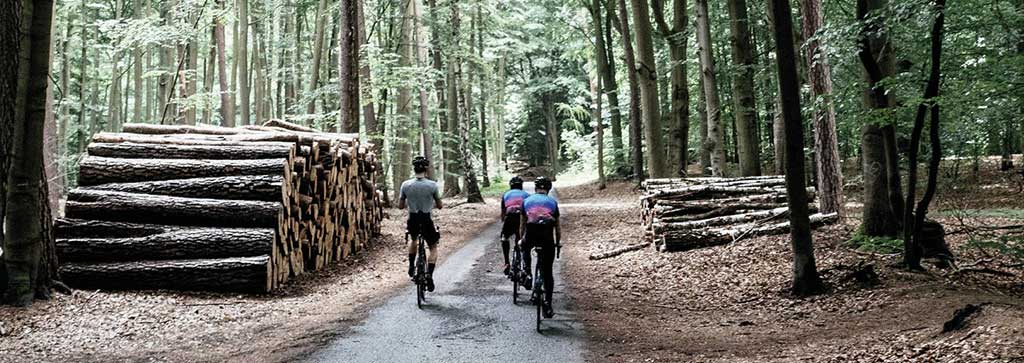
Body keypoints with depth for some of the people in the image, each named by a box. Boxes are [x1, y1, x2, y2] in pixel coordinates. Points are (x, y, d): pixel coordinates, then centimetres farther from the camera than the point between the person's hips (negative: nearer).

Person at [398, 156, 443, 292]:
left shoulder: (405, 185, -6)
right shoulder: (432, 185, -10)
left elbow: (400, 206, 2)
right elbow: (440, 206, 0)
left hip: (412, 221, 2)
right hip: (426, 221, -2)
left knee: (413, 240, 35)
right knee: (433, 248, 17)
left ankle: (411, 266, 32)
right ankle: (429, 275, -1)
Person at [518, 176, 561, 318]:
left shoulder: (527, 201, 17)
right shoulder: (552, 202, 15)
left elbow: (522, 224, 23)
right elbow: (557, 226, 20)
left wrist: (521, 239, 37)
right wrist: (558, 242, 33)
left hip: (531, 235, 1)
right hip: (547, 237, 0)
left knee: (525, 249, 37)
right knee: (547, 272, 7)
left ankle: (527, 274, 19)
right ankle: (547, 306, 3)